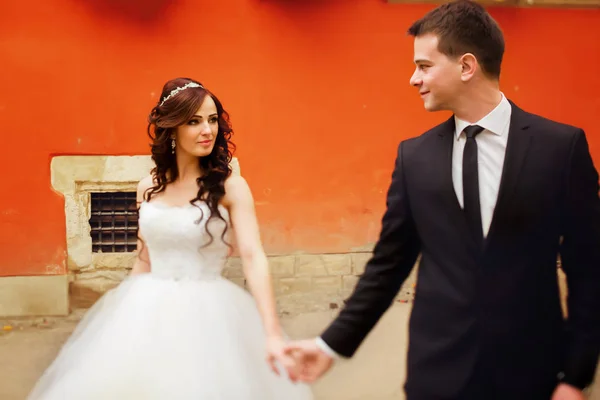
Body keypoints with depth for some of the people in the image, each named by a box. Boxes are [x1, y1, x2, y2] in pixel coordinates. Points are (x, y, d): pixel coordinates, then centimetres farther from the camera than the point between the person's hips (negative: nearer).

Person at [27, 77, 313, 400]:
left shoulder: (230, 187, -8)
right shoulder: (148, 188, 5)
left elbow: (253, 256, -18)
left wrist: (272, 333, -29)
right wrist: (122, 312, 18)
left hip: (207, 315, -4)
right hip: (148, 314, 4)